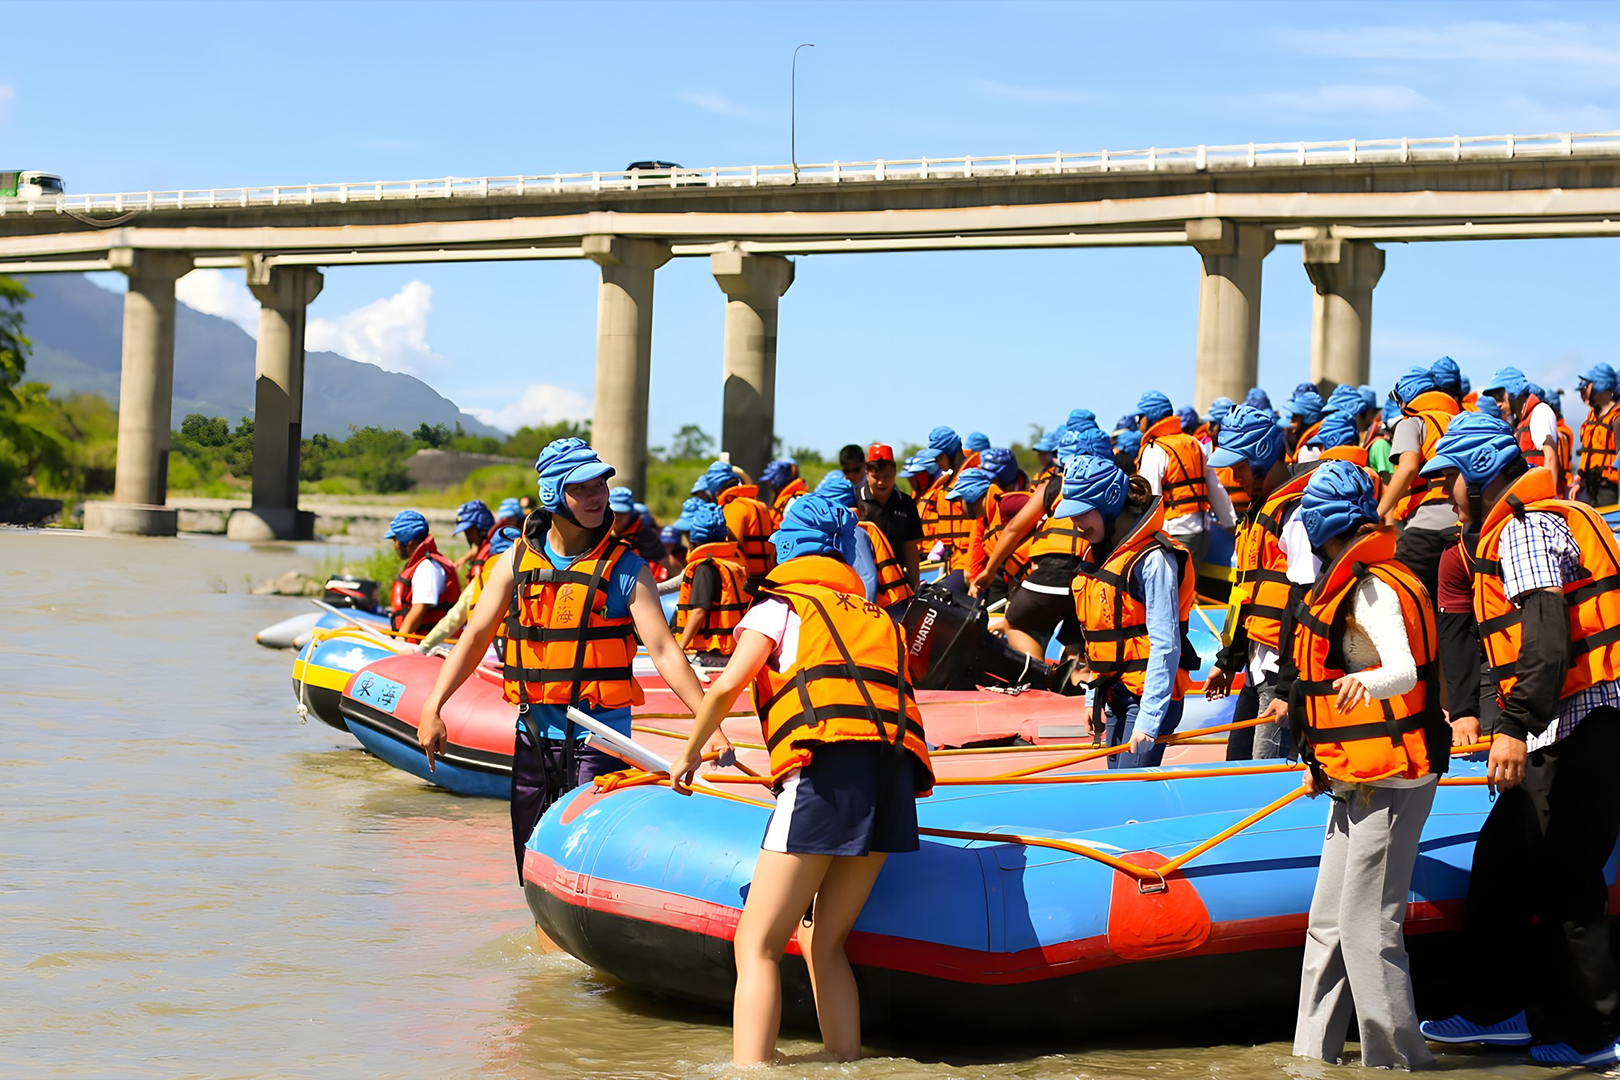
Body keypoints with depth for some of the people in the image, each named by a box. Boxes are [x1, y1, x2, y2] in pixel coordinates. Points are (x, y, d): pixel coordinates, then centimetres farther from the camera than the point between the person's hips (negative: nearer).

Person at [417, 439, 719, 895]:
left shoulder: (625, 568, -5)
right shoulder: (516, 561, 5)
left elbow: (664, 652, -10)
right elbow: (475, 638, 8)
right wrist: (433, 707, -1)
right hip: (534, 733, 4)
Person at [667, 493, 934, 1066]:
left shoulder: (778, 609, 15)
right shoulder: (878, 618, 31)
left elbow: (728, 685, 2)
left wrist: (690, 753, 18)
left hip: (828, 773, -6)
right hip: (893, 781, 6)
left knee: (757, 944, -6)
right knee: (824, 944, 15)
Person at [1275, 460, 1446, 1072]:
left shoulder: (1374, 590, -15)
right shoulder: (1349, 588, 16)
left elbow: (1404, 669, -31)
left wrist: (1365, 684, -52)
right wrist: (1325, 763, 36)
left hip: (1389, 781, -11)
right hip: (1357, 781, 11)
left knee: (1368, 927, -10)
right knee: (1327, 923, 14)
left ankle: (1398, 1061, -4)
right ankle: (1314, 1054, 20)